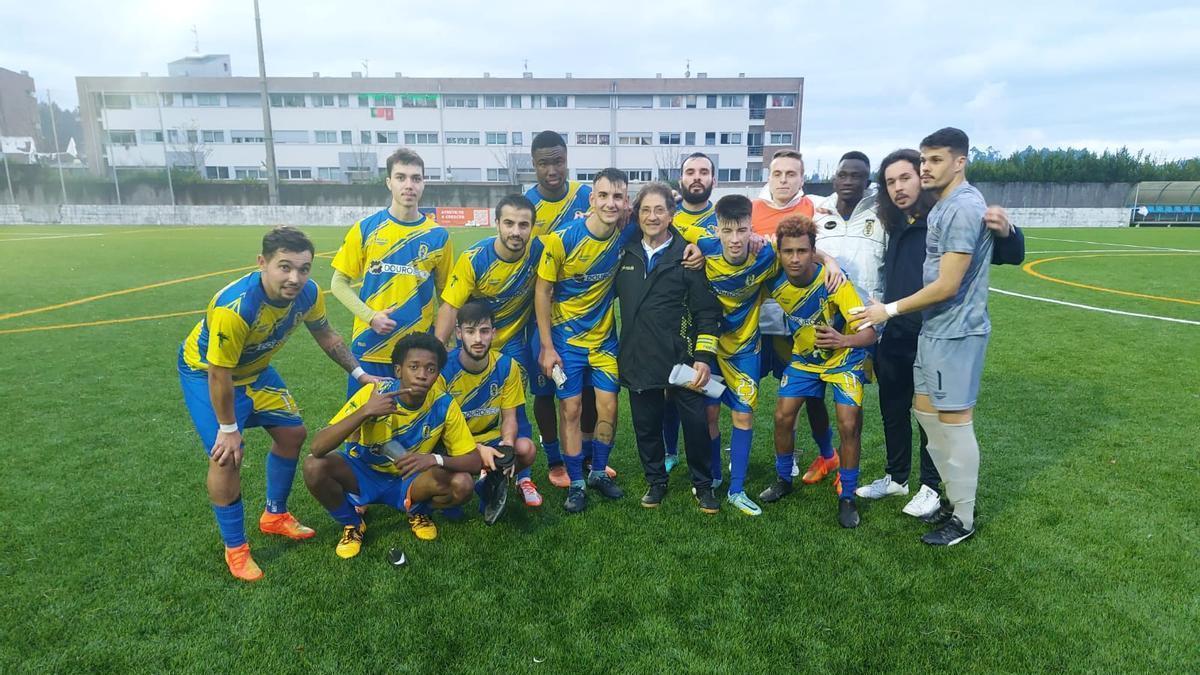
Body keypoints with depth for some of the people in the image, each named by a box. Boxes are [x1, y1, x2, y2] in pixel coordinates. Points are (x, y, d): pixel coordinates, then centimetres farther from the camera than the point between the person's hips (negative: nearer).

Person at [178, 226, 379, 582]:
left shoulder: (308, 293, -22)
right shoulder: (234, 307, -41)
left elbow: (325, 335, -1)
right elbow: (220, 375, -30)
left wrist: (360, 374, -2)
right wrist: (229, 429, -19)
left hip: (255, 369, 7)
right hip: (205, 371, -7)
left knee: (293, 432, 9)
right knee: (227, 456, -15)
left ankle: (275, 515, 32)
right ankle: (235, 548, 6)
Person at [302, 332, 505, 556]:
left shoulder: (444, 405, -21)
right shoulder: (372, 393, -25)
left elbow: (475, 462, -16)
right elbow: (317, 448, -31)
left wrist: (436, 459, -36)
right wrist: (365, 411, -44)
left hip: (408, 481, 0)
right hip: (362, 474, 0)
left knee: (463, 485, -27)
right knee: (314, 466, -29)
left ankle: (417, 511, 7)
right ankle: (351, 525, 1)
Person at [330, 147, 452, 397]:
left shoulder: (438, 235, 1)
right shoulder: (365, 229, -1)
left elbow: (445, 293, 9)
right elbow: (339, 283, 4)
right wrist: (370, 316, -11)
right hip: (369, 347, 0)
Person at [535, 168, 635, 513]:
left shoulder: (627, 235, -11)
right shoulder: (562, 239, -19)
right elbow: (542, 291, -11)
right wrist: (547, 346, -12)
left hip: (605, 336, 3)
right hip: (566, 338, -3)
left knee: (608, 407, 6)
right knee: (571, 409, 2)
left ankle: (599, 472, 29)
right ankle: (576, 483, 18)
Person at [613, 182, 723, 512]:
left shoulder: (687, 255, -4)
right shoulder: (626, 253, 6)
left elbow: (707, 310, -4)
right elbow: (611, 291, 23)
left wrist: (704, 356, -11)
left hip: (682, 358, -3)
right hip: (639, 359, 3)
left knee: (696, 423, 3)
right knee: (646, 426, 11)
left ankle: (703, 485, 25)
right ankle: (656, 482, 32)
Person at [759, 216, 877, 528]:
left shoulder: (834, 283, -32)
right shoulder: (774, 280, -22)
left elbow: (869, 332, -33)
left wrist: (844, 340, -53)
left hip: (844, 359, -3)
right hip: (804, 357, 4)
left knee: (849, 425, -13)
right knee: (783, 417, -2)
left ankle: (847, 497, 8)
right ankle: (784, 480, 23)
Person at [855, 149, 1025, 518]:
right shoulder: (895, 225, 6)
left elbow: (1011, 256, -12)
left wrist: (1005, 233, -33)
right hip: (893, 338, 6)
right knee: (893, 409, 17)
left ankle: (931, 486, 26)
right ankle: (896, 477, 35)